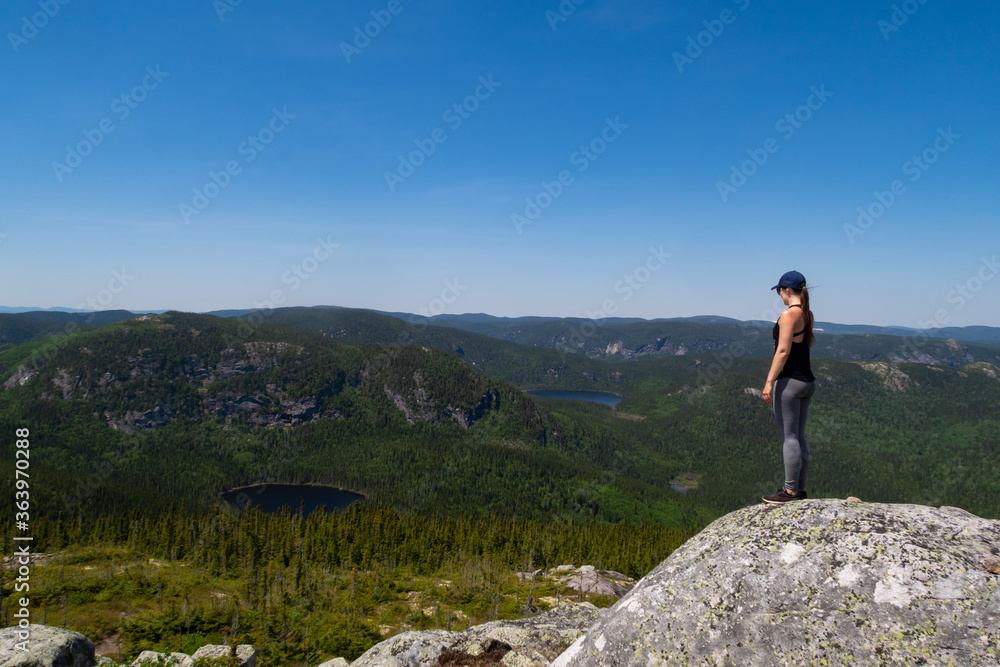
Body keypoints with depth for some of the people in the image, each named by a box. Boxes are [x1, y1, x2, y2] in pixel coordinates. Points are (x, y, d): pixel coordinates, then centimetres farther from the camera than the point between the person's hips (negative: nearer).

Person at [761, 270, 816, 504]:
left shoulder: (789, 314, -15)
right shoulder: (807, 314, 11)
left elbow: (783, 351, -19)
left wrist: (769, 382, -17)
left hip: (790, 382, -9)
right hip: (807, 380, 9)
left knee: (789, 438, -3)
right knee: (799, 438, 14)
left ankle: (791, 491, 4)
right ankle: (800, 488, 22)